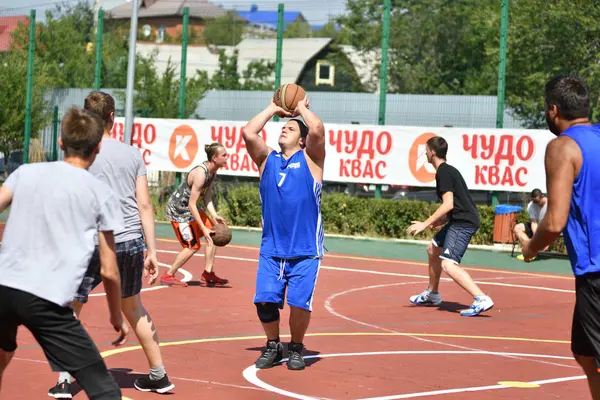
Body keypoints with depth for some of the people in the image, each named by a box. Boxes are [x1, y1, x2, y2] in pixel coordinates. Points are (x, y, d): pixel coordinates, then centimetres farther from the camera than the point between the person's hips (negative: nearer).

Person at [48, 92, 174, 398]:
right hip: (132, 240, 4)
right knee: (133, 307, 22)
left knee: (68, 310, 9)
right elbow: (144, 205, 5)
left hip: (93, 242, -4)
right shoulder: (133, 154, 7)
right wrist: (151, 251, 7)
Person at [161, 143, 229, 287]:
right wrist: (203, 229, -28)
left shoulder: (213, 172, 1)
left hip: (190, 209, 10)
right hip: (178, 210, -10)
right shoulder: (200, 174, -29)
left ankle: (208, 273, 13)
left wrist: (214, 216, -10)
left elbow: (207, 198, 6)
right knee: (193, 246, -10)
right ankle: (168, 276, 3)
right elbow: (192, 204, -29)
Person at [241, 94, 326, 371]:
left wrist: (302, 107, 2)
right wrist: (273, 109, 7)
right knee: (264, 300, -7)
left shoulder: (310, 159, 4)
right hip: (271, 249, 3)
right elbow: (248, 133, -3)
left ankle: (296, 348, 15)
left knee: (299, 303, -8)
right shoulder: (267, 159, 12)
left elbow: (317, 131, -16)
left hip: (305, 251, -3)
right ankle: (273, 346, 16)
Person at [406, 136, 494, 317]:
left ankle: (481, 299, -28)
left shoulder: (443, 172, -12)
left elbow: (448, 204, -21)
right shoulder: (449, 170, 19)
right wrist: (443, 219, 21)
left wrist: (425, 224, -19)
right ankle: (432, 294, 41)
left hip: (463, 223, -11)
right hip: (460, 221, 11)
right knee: (433, 249, 25)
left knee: (448, 264, -20)